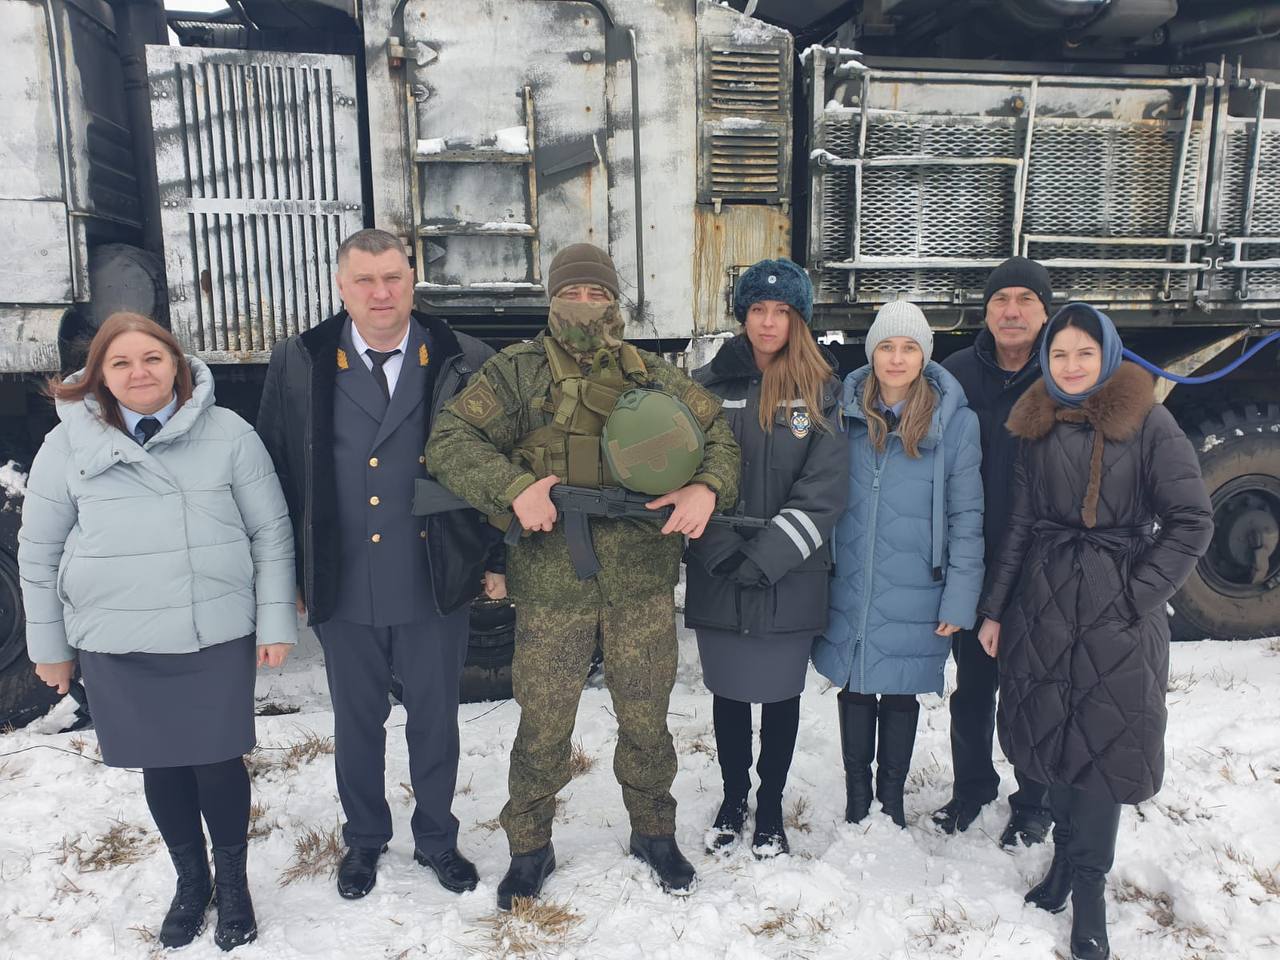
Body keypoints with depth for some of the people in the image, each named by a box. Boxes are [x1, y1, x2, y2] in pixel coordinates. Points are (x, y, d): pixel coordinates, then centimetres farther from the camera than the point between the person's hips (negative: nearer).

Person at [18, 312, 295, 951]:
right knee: (161, 766, 14)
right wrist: (49, 645, 10)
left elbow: (271, 532, -1)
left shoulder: (228, 434, -5)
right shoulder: (68, 445, -1)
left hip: (216, 636, -1)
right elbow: (39, 551, 7)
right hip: (116, 646, 2)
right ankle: (190, 879, 37)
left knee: (218, 761, 6)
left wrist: (276, 621, -2)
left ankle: (233, 880, 32)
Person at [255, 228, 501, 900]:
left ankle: (436, 838, 38)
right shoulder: (298, 364, -2)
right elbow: (278, 472, 3)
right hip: (343, 589, 1)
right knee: (356, 722, 18)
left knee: (435, 719, 15)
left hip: (435, 586, -1)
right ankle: (364, 838, 42)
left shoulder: (464, 363, -5)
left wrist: (496, 558, 0)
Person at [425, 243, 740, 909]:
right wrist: (513, 488, -21)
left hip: (643, 583, 2)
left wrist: (707, 488, -12)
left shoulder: (652, 375, 8)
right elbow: (449, 440, -6)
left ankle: (653, 831, 39)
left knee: (646, 718, 15)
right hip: (550, 584, -2)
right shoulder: (516, 372, 0)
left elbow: (718, 434, 10)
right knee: (542, 726, 9)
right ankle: (530, 847, 33)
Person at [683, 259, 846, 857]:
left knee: (782, 695, 13)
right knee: (729, 692, 16)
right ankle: (733, 797, 38)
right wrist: (720, 551, -14)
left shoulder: (822, 393, -3)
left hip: (790, 580, -1)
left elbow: (823, 493, -10)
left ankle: (771, 808, 35)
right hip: (717, 578, 1)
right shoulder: (709, 385, 1)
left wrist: (764, 558, -17)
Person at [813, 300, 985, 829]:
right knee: (855, 691, 14)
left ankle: (891, 799, 33)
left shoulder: (956, 423, -6)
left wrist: (959, 599, -7)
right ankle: (856, 800, 32)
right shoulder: (844, 412, 0)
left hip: (914, 597, -2)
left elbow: (966, 517, -4)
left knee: (900, 695, 12)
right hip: (847, 592, 2)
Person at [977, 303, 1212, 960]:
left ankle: (1086, 885, 15)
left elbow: (1191, 522, -6)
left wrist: (1137, 595, -11)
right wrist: (994, 608, 6)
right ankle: (1069, 854, 28)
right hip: (1043, 603, 3)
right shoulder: (1036, 427, 6)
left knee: (1104, 742, 1)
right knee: (1051, 732, 9)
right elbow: (1018, 524, 8)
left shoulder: (1148, 423, -5)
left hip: (1118, 610, -3)